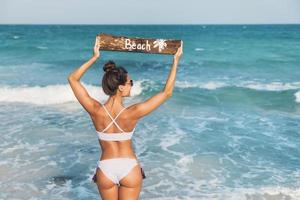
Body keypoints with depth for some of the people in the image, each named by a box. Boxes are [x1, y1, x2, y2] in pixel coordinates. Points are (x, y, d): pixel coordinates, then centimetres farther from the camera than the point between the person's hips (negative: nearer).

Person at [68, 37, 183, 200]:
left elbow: (72, 78, -3)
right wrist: (176, 61, -9)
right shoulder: (132, 114, -22)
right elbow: (167, 92, -15)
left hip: (105, 169, 2)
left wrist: (94, 57, 0)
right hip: (130, 168, -2)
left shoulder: (96, 111, -17)